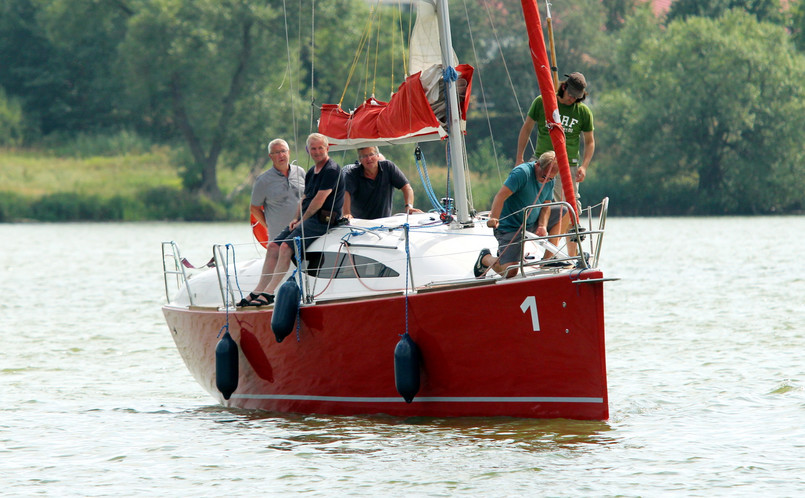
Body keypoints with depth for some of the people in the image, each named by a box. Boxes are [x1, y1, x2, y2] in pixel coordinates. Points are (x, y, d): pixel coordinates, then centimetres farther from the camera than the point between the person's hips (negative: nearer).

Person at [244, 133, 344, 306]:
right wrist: (296, 219, 5)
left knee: (286, 247, -24)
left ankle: (268, 292, -25)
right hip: (306, 219, 9)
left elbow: (319, 200, -14)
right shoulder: (311, 172, 19)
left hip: (323, 220, -9)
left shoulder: (331, 170, -11)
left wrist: (302, 220, -8)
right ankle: (260, 290, -4)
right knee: (273, 246, -2)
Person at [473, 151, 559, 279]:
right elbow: (501, 196, -31)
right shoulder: (522, 173, -23)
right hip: (510, 228, -8)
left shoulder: (550, 181, 1)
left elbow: (545, 206, 5)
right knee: (510, 272, -16)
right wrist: (494, 218, -46)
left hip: (532, 224, 8)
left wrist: (542, 226, -15)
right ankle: (485, 258, 16)